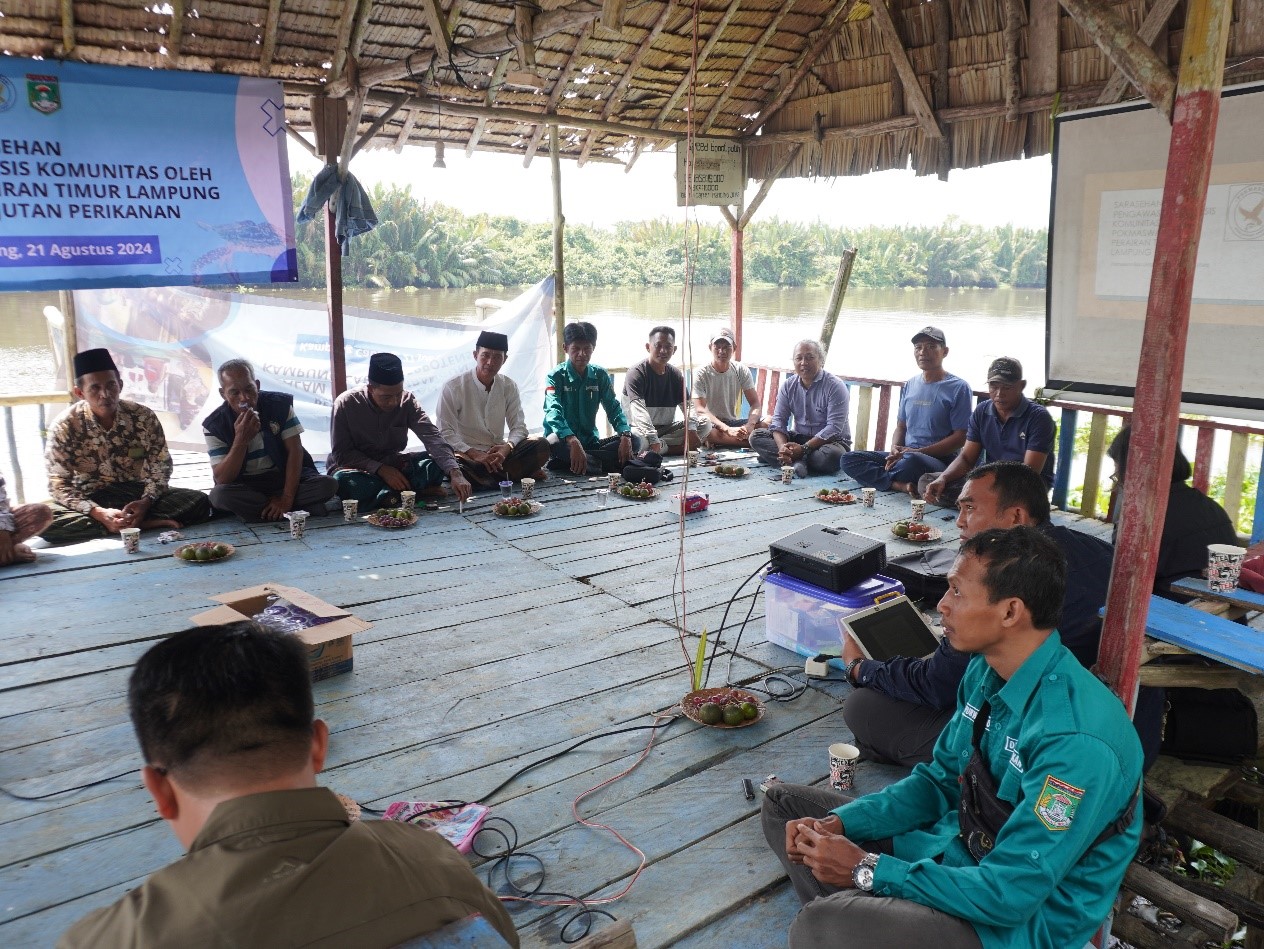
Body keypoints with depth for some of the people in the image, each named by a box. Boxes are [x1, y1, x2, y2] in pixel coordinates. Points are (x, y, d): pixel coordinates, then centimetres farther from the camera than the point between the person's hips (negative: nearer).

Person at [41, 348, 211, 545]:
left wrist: (146, 501, -22)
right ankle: (142, 524, -29)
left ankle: (127, 524, -25)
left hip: (138, 494, 1)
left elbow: (161, 465, -2)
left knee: (198, 502, -21)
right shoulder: (64, 427, -11)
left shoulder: (143, 417, -7)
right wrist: (99, 513, -28)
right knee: (45, 520, -34)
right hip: (90, 500, -1)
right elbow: (59, 485, -12)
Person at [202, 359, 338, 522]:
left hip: (286, 478, 1)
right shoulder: (214, 425, -9)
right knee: (219, 495, -35)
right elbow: (222, 480, -15)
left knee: (328, 484, -27)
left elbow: (294, 450, -11)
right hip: (245, 488, 0)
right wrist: (241, 440, -31)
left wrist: (286, 500, -22)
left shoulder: (280, 404, -6)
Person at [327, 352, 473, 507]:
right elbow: (341, 454, -13)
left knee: (435, 463, -22)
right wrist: (380, 469, -26)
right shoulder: (346, 404, -16)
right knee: (344, 480, -37)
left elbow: (433, 437, -22)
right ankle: (417, 490, -24)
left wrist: (455, 473, -38)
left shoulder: (407, 401, -10)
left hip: (393, 464, 2)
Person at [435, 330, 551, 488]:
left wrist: (506, 448, -21)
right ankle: (513, 474, -25)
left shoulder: (509, 387, 4)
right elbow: (445, 432, -11)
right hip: (466, 454, -3)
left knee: (541, 446, -19)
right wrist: (475, 454, -25)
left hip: (497, 453, 4)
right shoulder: (453, 387, -8)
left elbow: (518, 426, 2)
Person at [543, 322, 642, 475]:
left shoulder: (600, 375, 6)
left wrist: (625, 435, -22)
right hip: (565, 442, -5)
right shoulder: (556, 376, -8)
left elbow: (613, 408, 1)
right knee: (552, 442, -39)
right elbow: (553, 411, -24)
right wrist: (573, 442, -42)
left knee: (634, 440, -17)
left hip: (590, 442, 5)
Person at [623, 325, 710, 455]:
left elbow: (687, 405, 1)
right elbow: (639, 412, -26)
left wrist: (691, 430, -21)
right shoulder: (636, 373, -13)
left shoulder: (676, 375, 7)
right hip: (642, 430, -6)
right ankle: (674, 448, -19)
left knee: (706, 424, -8)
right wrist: (653, 440, -38)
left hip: (667, 429, 6)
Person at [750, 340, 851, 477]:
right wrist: (782, 447, -25)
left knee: (831, 455, -41)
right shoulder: (788, 385, 1)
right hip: (798, 437, 5)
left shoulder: (835, 386, -14)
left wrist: (804, 449, -29)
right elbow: (778, 420, -3)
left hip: (830, 440, -5)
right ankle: (798, 461, -29)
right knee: (756, 436, -14)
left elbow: (834, 427, -21)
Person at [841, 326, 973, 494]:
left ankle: (879, 475, -10)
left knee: (912, 461, -41)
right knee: (849, 459, -11)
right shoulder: (909, 386, 16)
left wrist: (918, 451, -16)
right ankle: (900, 484, -23)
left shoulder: (959, 388, -3)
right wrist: (895, 450, -4)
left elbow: (960, 437, -8)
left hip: (938, 460, -6)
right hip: (904, 455, 6)